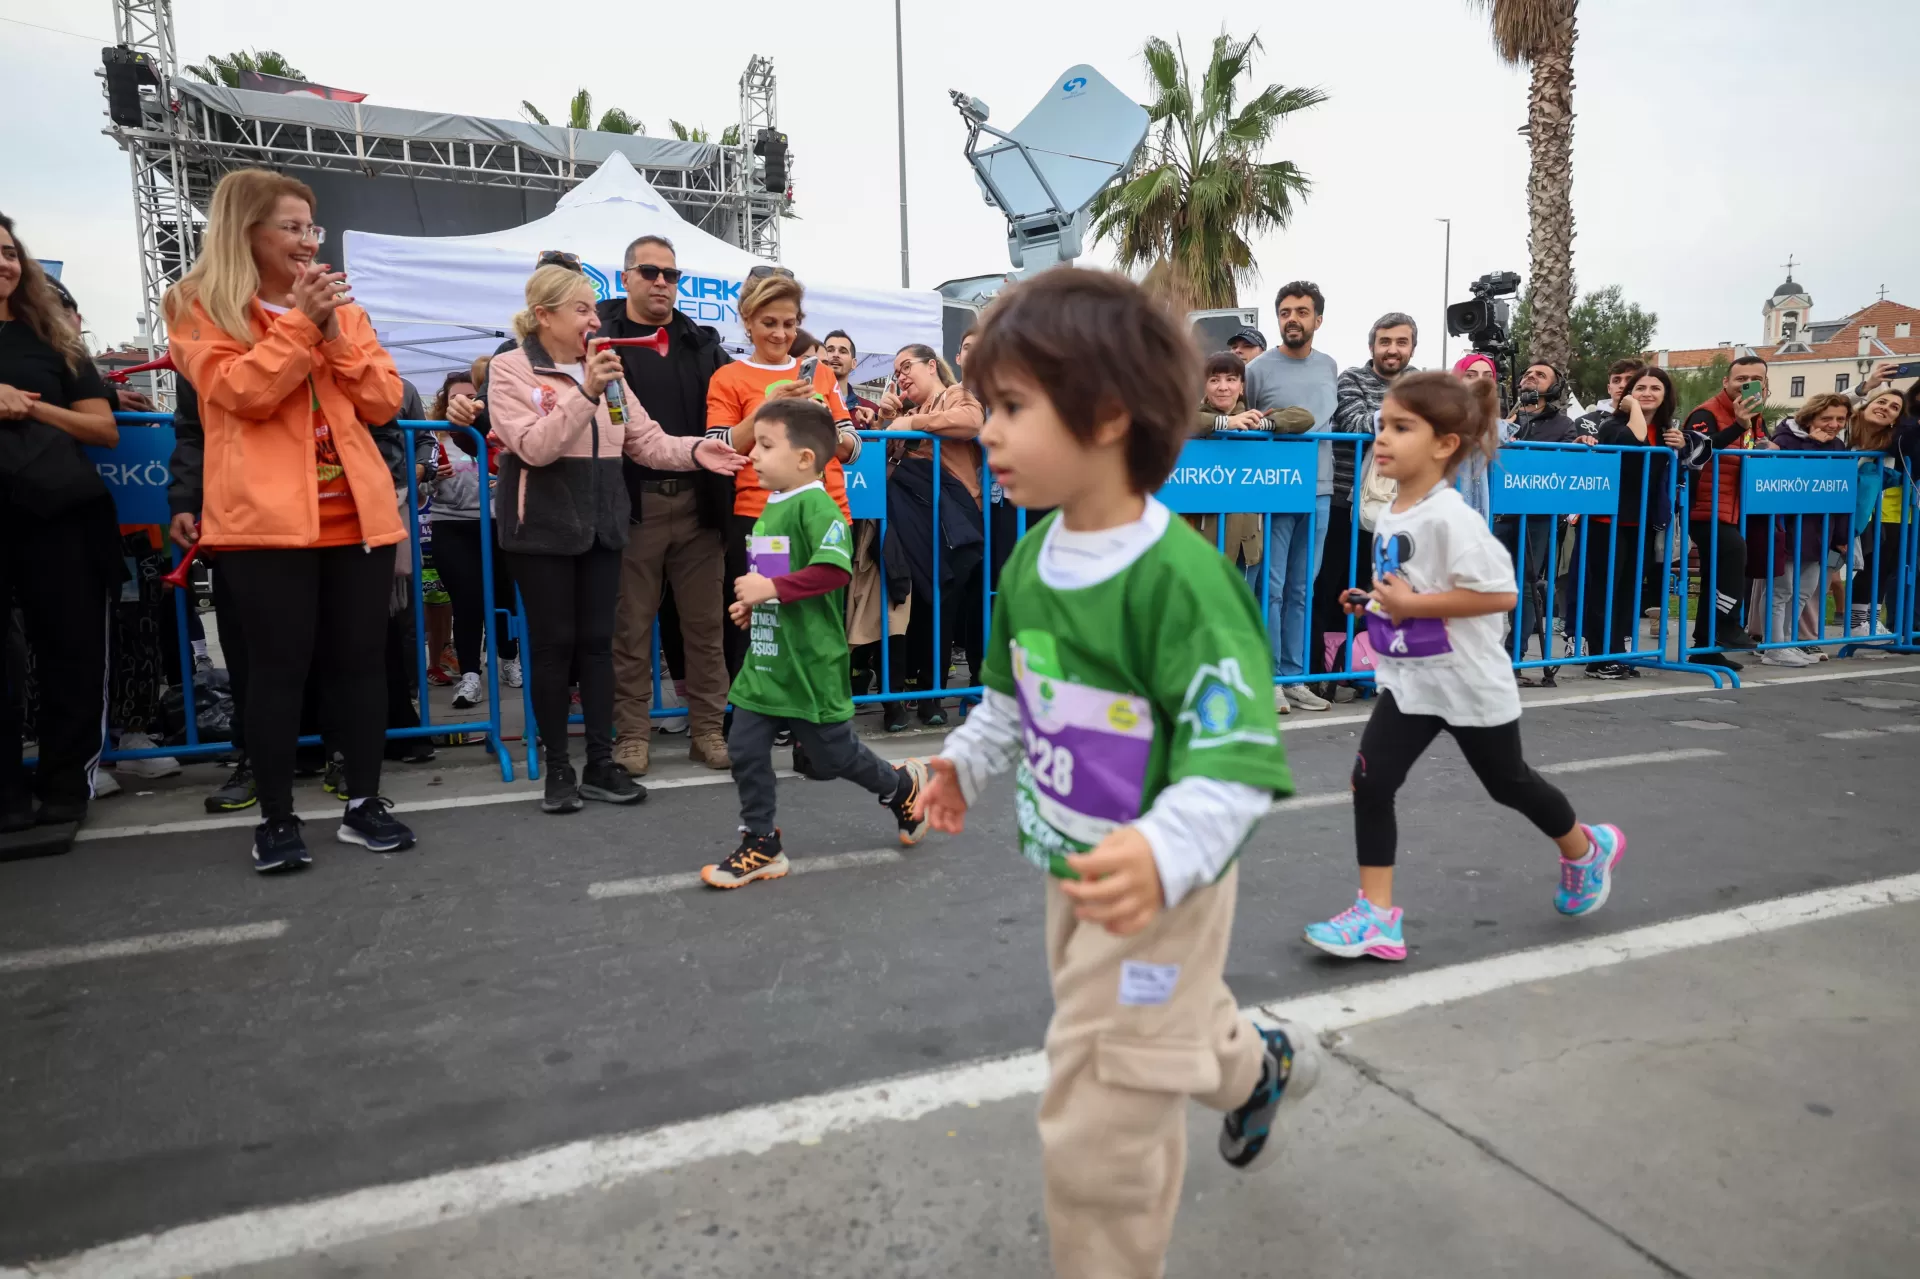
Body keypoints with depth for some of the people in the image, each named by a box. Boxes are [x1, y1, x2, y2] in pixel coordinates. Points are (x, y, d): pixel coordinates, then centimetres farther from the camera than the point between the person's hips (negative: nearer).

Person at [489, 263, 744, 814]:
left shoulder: (605, 367, 10)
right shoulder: (509, 369, -5)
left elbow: (644, 440, 6)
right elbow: (533, 446, -18)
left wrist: (692, 451, -13)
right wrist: (585, 393, -26)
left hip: (600, 524, 5)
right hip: (542, 528, -4)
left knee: (597, 642, 7)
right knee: (553, 644, 1)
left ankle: (600, 764, 15)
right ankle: (558, 768, 12)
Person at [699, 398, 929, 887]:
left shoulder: (815, 506, -17)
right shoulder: (769, 508, 11)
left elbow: (835, 571, -30)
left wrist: (772, 589, -27)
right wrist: (751, 605, 8)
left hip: (810, 663, -8)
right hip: (764, 660, 8)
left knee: (834, 754, 8)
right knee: (744, 749, 5)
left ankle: (904, 786, 34)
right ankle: (760, 845, 18)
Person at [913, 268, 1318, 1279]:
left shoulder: (1180, 579, -29)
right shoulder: (1030, 559, -2)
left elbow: (1237, 758, -31)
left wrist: (1165, 853, -45)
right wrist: (968, 760, 7)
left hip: (1157, 892, -8)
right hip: (1070, 873, 9)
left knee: (1101, 1129, 1)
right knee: (1164, 1019, 33)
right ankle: (1261, 1066, 65)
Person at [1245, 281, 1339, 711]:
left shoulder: (1330, 366, 12)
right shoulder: (1259, 369, -2)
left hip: (1318, 492, 5)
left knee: (1302, 589, 9)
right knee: (1271, 587, -3)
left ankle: (1293, 676, 18)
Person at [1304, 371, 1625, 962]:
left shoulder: (1449, 517, -24)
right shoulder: (1391, 516, 2)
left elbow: (1500, 592, -29)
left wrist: (1412, 604, -28)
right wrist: (1376, 603, 0)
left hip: (1468, 681, -6)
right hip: (1408, 678, 7)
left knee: (1508, 783, 16)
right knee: (1370, 782, -6)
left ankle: (1586, 850, 47)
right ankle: (1377, 915, 0)